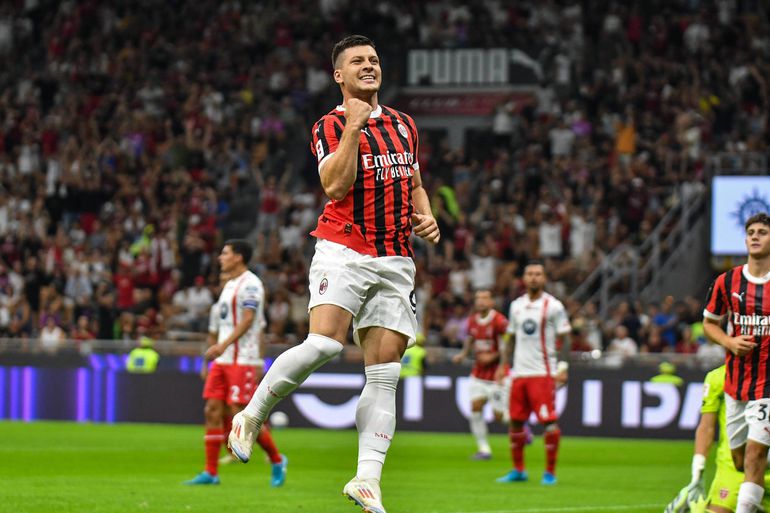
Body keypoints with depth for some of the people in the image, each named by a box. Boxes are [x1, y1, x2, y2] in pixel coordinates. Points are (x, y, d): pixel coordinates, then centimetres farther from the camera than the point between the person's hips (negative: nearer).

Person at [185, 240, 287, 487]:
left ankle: (277, 460, 7)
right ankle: (210, 473, 2)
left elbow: (247, 321, -20)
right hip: (222, 360, 9)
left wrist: (223, 345, -28)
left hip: (242, 360, -9)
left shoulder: (250, 284, -10)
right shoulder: (230, 285, 19)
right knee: (212, 411, 1)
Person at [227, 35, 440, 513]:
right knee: (324, 344, -25)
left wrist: (427, 218, 9)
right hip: (343, 252, -5)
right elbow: (336, 186, -15)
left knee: (385, 373, -3)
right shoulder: (330, 127, 1)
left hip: (396, 260, 5)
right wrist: (353, 127, -17)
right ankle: (252, 416, -4)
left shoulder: (403, 124, 18)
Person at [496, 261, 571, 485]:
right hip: (519, 372, 5)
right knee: (515, 422, 6)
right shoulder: (516, 305, 13)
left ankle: (550, 472, 0)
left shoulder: (553, 306, -3)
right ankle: (518, 470, 18)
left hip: (543, 372, -5)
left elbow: (564, 338, -3)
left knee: (549, 422, -9)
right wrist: (503, 365, 14)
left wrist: (563, 367, -12)